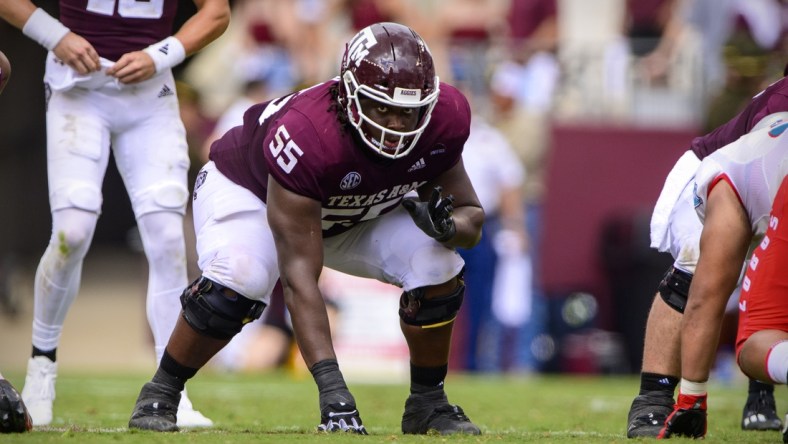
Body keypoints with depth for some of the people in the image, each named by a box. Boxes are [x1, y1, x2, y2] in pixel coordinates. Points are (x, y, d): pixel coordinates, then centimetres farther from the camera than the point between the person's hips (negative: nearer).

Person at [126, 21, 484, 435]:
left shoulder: (442, 118, -28)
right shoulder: (306, 137, -43)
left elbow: (471, 217, -10)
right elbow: (299, 276, -43)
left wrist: (447, 225, -37)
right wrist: (330, 386, -50)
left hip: (358, 213, 5)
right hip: (248, 189, -5)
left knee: (437, 265, -19)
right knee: (240, 280, -34)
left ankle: (427, 403, 2)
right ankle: (160, 394, -11)